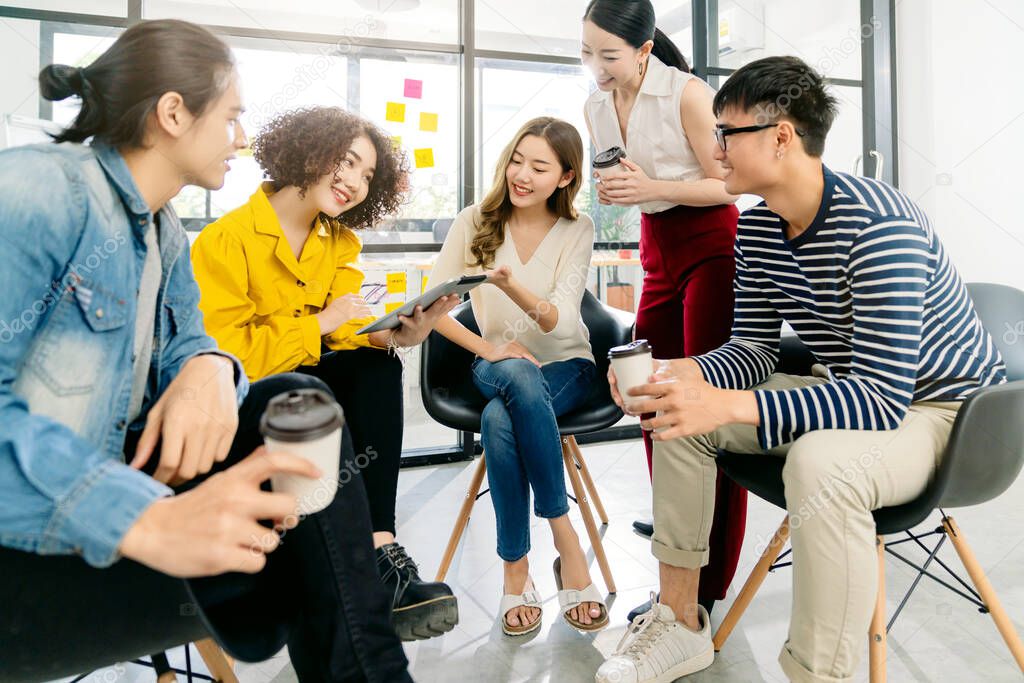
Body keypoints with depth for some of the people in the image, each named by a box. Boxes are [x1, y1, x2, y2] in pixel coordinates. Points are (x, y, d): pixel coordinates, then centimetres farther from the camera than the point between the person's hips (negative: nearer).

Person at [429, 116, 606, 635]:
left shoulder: (577, 229, -4)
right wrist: (489, 348, -18)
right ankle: (567, 548, -26)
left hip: (565, 365, -1)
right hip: (497, 364, 1)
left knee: (499, 420, -35)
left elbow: (561, 322, -18)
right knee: (521, 378, -37)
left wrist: (511, 285, -38)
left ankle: (516, 569, -17)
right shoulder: (475, 221, -2)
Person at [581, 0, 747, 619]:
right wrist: (610, 192, -3)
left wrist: (652, 187, -22)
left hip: (711, 244, -7)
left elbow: (726, 184, -11)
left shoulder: (688, 93, -12)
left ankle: (707, 581, -6)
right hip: (658, 249, 7)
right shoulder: (597, 107, 7)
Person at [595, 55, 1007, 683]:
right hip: (849, 391, 8)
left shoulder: (876, 225, -29)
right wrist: (684, 374, -21)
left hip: (938, 404, -8)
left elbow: (883, 395, -34)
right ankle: (681, 622, 9)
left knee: (821, 464, -40)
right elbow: (756, 347, 1)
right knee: (676, 413, -1)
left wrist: (728, 406, -42)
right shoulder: (756, 227, -3)